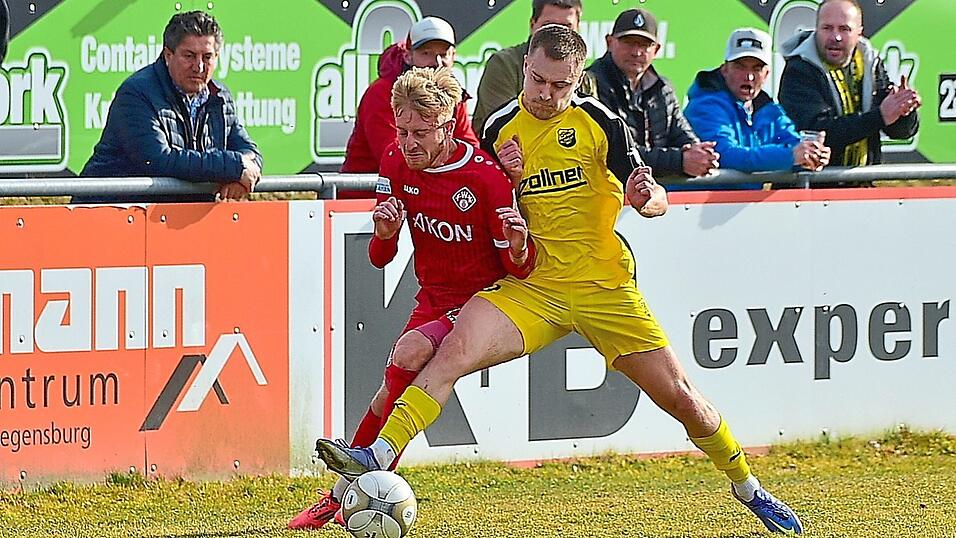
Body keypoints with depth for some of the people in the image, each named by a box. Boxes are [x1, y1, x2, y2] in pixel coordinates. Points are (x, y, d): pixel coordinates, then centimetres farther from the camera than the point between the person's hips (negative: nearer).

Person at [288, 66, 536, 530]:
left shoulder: (484, 175, -22)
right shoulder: (397, 161, -6)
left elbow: (517, 269, -15)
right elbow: (380, 258, 1)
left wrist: (518, 248, -38)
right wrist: (385, 233, -22)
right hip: (432, 300, 6)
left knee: (409, 354, -27)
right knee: (392, 393, -3)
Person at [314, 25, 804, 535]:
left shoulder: (599, 121, -3)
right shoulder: (500, 130, 3)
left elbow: (656, 200, -5)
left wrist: (646, 198, -29)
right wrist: (506, 183, -10)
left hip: (605, 285, -1)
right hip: (531, 287, 1)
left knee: (682, 400, 2)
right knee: (454, 349, -25)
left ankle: (748, 488, 25)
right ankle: (377, 458, -32)